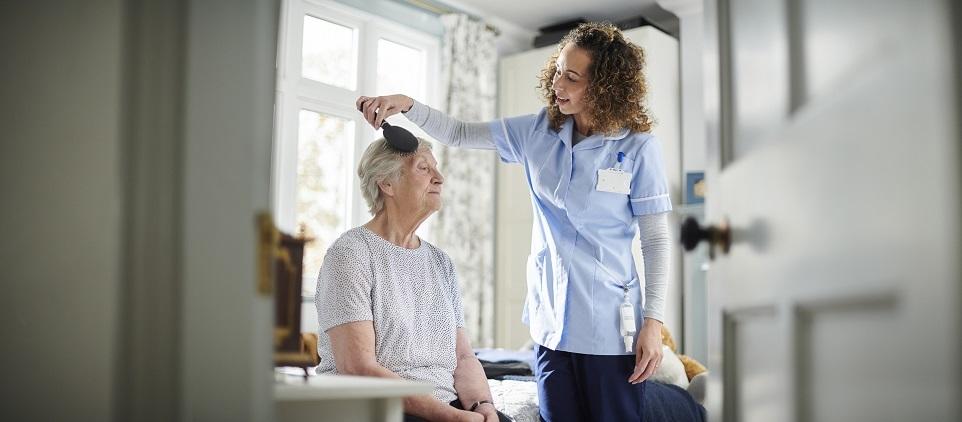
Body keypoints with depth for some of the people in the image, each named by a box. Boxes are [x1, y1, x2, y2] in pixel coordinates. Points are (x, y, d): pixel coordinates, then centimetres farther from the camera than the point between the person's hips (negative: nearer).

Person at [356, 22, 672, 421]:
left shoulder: (637, 147, -8)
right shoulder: (539, 131, 5)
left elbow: (656, 239, -6)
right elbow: (459, 134, 9)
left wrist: (653, 321, -10)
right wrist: (406, 104, -7)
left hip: (610, 326, -4)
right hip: (551, 321, 4)